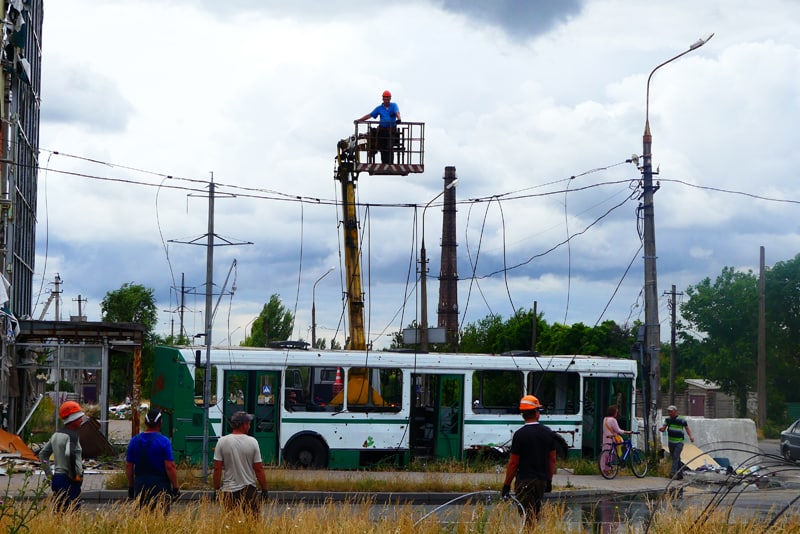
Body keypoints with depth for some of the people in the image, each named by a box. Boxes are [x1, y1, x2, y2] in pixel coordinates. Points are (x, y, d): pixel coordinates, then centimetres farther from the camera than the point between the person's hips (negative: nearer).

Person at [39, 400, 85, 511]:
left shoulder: (57, 434, 14)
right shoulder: (72, 436, -14)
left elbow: (43, 454, 20)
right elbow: (70, 455, -31)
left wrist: (49, 474, 21)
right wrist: (75, 475, -20)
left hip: (56, 478, 9)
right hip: (69, 481, -9)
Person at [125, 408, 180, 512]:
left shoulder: (134, 441, 6)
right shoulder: (164, 441, -8)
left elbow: (128, 466, 10)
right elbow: (170, 467, -13)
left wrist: (131, 486, 18)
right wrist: (175, 487, -6)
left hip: (140, 486, 4)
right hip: (160, 486, -4)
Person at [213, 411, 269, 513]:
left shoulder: (222, 441, -2)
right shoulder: (252, 442, -4)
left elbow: (217, 469, -3)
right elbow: (259, 469, -3)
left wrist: (216, 489, 7)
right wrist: (264, 489, 6)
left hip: (229, 491, 1)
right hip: (249, 490, -1)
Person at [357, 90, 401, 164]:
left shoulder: (394, 106, 5)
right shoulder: (379, 108, 13)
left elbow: (397, 112, -14)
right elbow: (370, 115, 14)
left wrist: (398, 119, -37)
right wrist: (359, 120, 9)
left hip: (391, 130, -3)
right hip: (382, 129, 3)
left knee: (389, 148, -13)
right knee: (382, 149, 1)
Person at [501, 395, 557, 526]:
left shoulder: (520, 434, -12)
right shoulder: (548, 433, 3)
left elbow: (513, 462, -11)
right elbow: (552, 459, 8)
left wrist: (506, 484, -3)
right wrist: (549, 480, 19)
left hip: (525, 481, -5)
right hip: (542, 480, 5)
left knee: (527, 517, -5)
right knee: (536, 512, 19)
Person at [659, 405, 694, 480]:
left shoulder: (681, 420, -8)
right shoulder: (668, 420, 6)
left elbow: (687, 428, 2)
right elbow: (663, 428, 0)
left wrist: (691, 436, -10)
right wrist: (661, 429, -23)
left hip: (679, 442, -5)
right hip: (671, 442, 5)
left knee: (676, 457, -19)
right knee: (676, 459, 10)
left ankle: (673, 473, -28)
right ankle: (680, 475, 17)